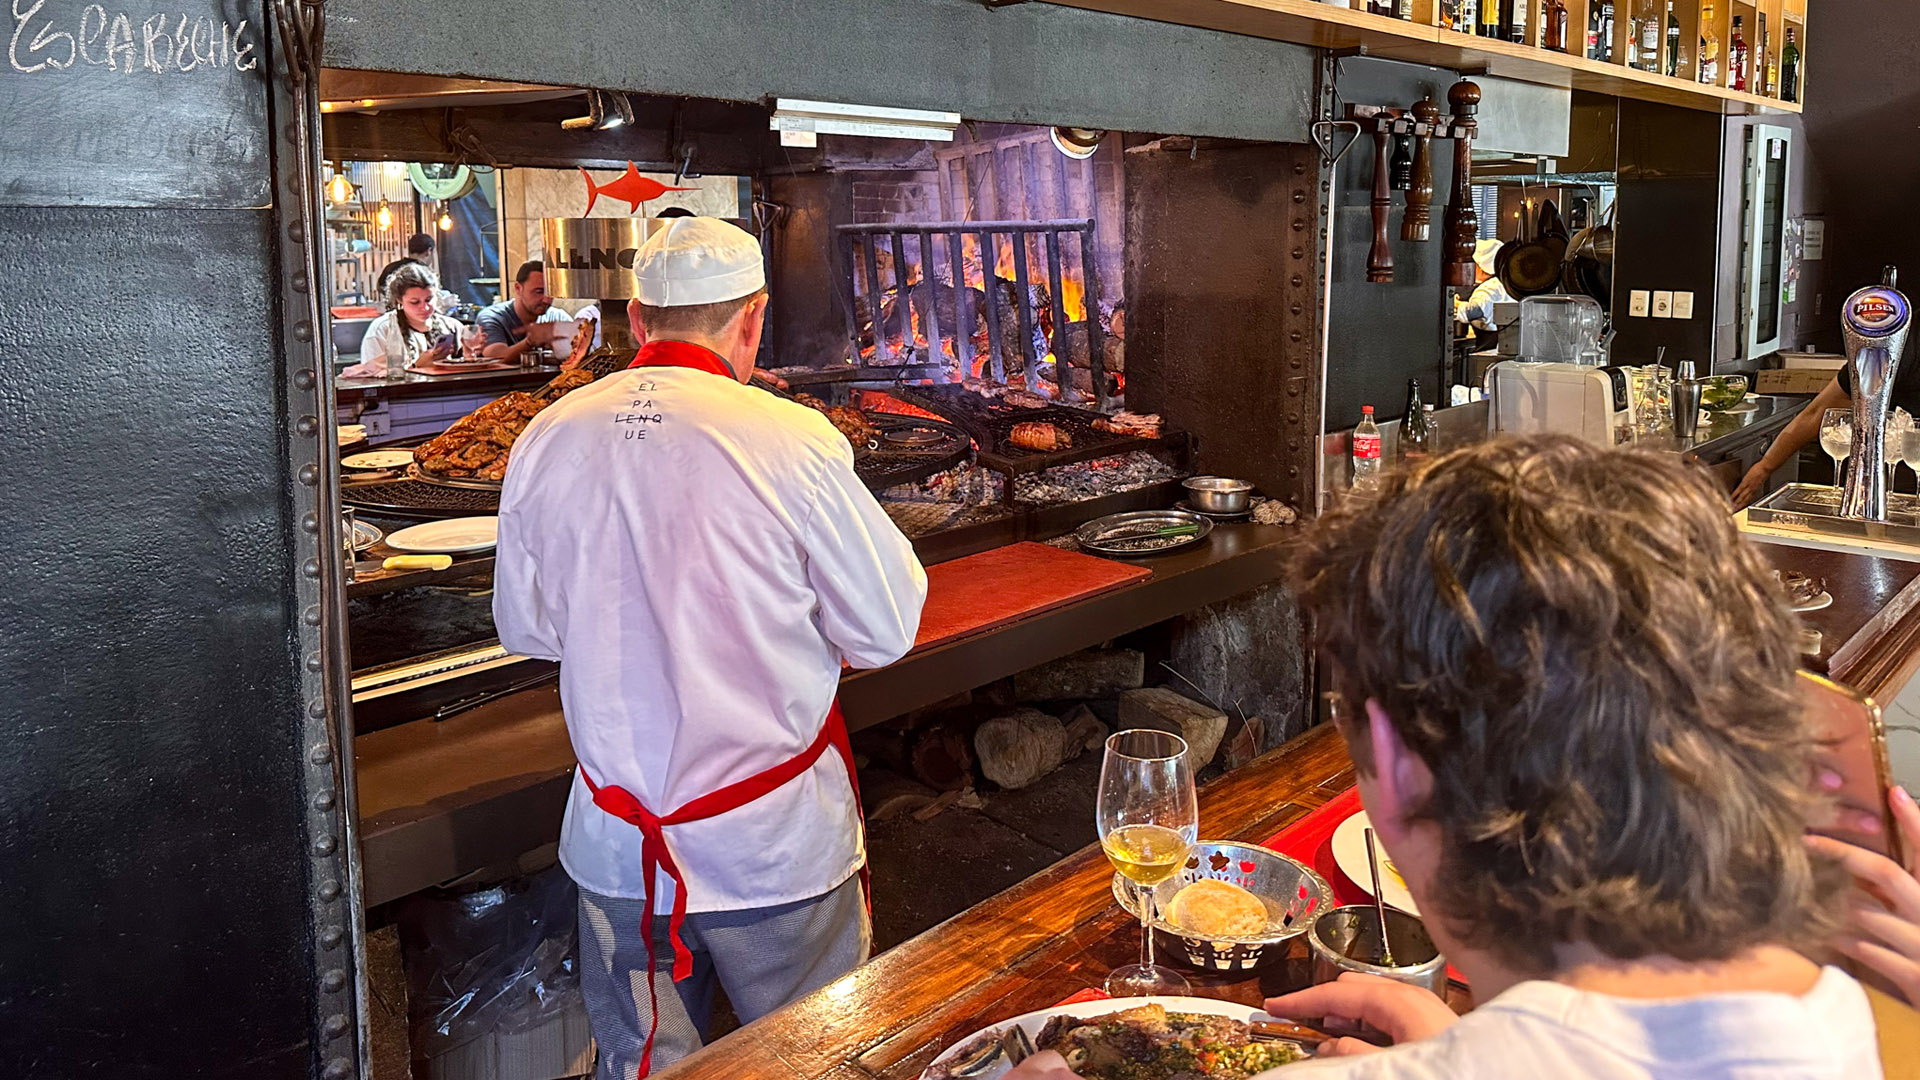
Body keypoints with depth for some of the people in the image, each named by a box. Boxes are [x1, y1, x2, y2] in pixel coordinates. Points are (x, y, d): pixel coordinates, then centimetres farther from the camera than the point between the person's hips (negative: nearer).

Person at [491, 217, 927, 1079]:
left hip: (614, 845, 4)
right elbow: (884, 633, -9)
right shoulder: (793, 441, -18)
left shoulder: (545, 441, -4)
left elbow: (527, 629, 8)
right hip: (772, 846, -3)